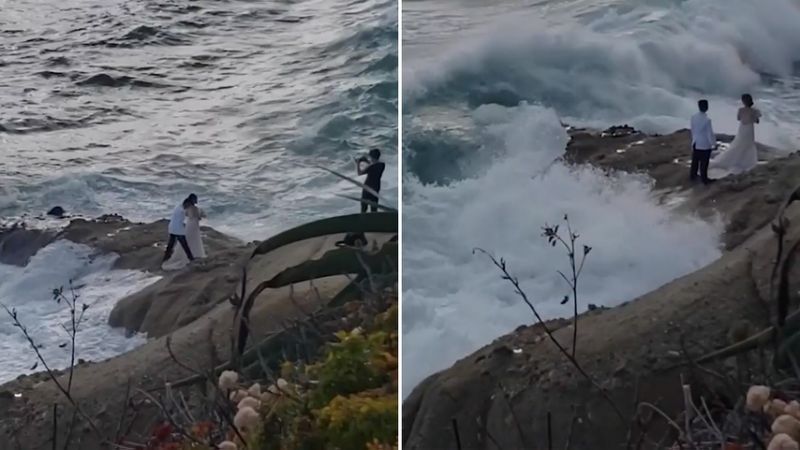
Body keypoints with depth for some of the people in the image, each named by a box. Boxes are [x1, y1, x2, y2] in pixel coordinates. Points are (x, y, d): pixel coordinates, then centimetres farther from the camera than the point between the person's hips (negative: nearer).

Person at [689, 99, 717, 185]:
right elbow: (710, 133, -18)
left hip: (695, 143, 6)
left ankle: (692, 175, 36)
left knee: (695, 161, 21)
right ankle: (704, 179, 22)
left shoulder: (693, 117, -9)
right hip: (705, 145, -6)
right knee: (704, 163, 9)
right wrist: (714, 144, -5)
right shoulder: (707, 120, -27)